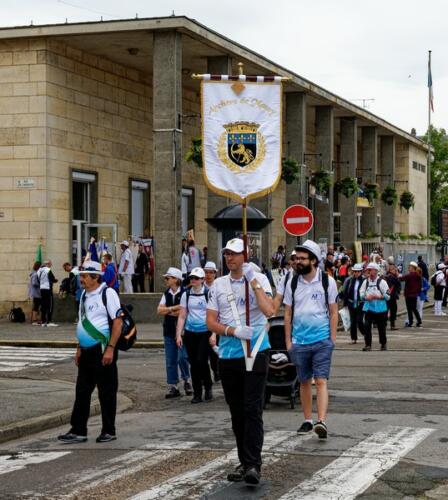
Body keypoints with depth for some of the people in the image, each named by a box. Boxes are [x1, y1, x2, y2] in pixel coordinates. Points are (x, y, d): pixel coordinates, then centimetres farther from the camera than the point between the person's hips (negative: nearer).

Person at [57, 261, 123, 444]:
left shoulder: (108, 293, -11)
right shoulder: (84, 295, 13)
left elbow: (117, 322, -16)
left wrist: (110, 349, -20)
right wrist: (79, 348, 17)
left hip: (103, 351, -8)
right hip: (87, 351, 8)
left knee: (106, 392, 2)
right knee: (82, 391, 9)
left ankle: (108, 431, 12)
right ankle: (78, 431, 14)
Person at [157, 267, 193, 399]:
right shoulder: (166, 294, 11)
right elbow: (159, 310, 2)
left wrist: (168, 310, -6)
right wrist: (175, 308, -10)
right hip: (169, 330, 6)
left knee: (182, 357, -11)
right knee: (170, 360, 5)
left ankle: (186, 380, 12)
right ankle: (173, 387, 10)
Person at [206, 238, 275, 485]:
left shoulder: (259, 279, -1)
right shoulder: (218, 285, 10)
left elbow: (269, 310, -17)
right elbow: (211, 322, 7)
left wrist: (252, 281, -18)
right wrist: (233, 331, -10)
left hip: (255, 353, -4)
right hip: (228, 355, 5)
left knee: (253, 411, -10)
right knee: (236, 412, 10)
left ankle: (254, 465, -9)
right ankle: (244, 462, 19)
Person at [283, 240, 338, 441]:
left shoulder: (327, 281, -2)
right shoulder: (293, 283, 4)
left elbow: (333, 312, 2)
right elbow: (288, 314, 9)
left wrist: (332, 339, -4)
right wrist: (288, 341, 5)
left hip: (322, 340, -3)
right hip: (299, 341, 3)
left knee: (321, 381, -10)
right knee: (304, 382, 11)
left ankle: (321, 422, -18)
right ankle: (307, 420, 21)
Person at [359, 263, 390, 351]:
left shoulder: (382, 282, -5)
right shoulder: (365, 282, 9)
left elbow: (387, 296, -7)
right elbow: (361, 293, 11)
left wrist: (376, 297, -18)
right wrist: (366, 297, -11)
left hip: (380, 308, -3)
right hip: (368, 307, 3)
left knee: (381, 327, 5)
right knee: (366, 326, -8)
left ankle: (383, 344, 22)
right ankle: (368, 345, -4)